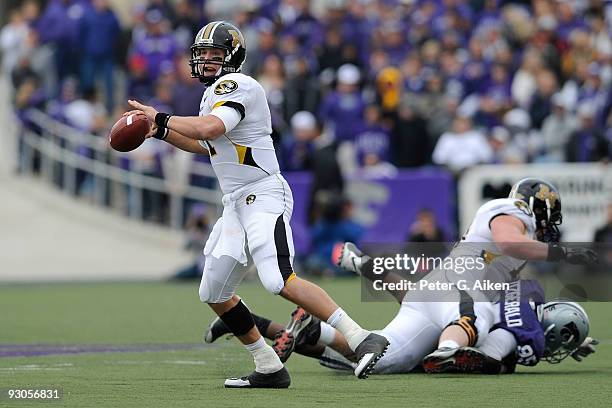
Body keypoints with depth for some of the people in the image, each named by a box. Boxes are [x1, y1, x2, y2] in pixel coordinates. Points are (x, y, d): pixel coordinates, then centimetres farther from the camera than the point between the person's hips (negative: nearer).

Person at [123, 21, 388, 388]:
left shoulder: (236, 86, -12)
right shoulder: (215, 93, 19)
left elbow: (211, 129, -28)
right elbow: (206, 145, 34)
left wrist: (160, 117, -16)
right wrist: (161, 133, 26)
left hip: (263, 196, -10)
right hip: (237, 203, 10)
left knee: (281, 281, -27)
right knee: (214, 294, 11)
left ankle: (361, 339, -28)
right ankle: (269, 368, 16)